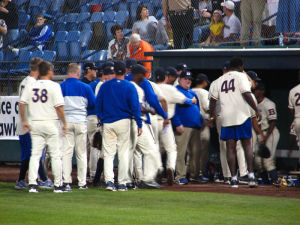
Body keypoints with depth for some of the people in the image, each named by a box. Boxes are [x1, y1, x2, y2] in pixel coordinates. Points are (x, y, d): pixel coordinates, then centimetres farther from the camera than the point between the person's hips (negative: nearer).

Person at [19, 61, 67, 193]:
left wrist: (24, 121, 8)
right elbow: (59, 106, -13)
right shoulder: (54, 86, -7)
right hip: (51, 123, -4)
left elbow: (21, 104, 0)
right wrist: (64, 123, -5)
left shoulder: (30, 87, 5)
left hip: (35, 123, 4)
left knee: (35, 154, 5)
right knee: (55, 155, 4)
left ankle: (32, 184, -4)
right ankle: (57, 185, 6)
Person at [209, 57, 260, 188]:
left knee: (230, 148, 5)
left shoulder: (220, 80, 13)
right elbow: (246, 94, -14)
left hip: (226, 118, 3)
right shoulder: (240, 76, -1)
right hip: (242, 117, -3)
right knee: (247, 145, 4)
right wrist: (256, 110, -12)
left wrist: (212, 116, 25)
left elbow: (213, 99, 13)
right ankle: (251, 176, -5)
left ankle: (233, 179, -1)